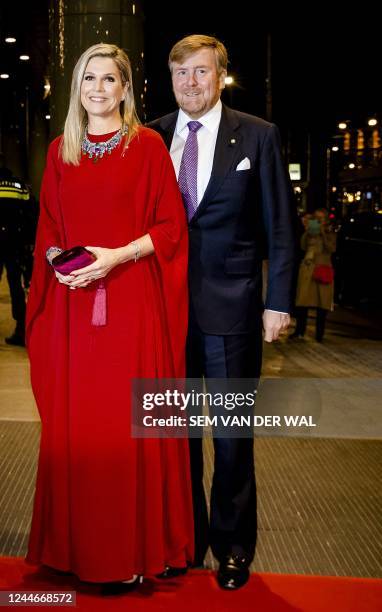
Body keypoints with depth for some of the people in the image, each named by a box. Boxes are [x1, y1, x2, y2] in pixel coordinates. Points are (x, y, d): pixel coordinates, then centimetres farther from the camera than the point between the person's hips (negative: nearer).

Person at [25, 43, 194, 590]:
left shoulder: (149, 145, 1)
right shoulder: (60, 150, 13)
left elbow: (171, 225, -3)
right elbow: (48, 227, 16)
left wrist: (118, 256, -15)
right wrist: (56, 258, -4)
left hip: (133, 302, -3)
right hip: (73, 301, 4)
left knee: (130, 420, 0)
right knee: (73, 421, 6)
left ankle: (138, 546, 14)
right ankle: (78, 541, 21)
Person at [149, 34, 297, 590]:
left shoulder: (258, 136, 0)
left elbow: (280, 225, 0)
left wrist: (278, 300, -5)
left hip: (231, 307, -2)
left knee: (233, 433, 7)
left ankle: (233, 545, 24)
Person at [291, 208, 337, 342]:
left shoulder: (330, 234, 7)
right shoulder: (309, 233, 11)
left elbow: (331, 249, -10)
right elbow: (303, 246, -4)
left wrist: (323, 234, -14)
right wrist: (307, 232, -12)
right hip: (307, 269, 1)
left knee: (322, 302, -2)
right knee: (302, 301, -3)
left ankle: (319, 334, 4)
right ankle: (299, 331, 6)